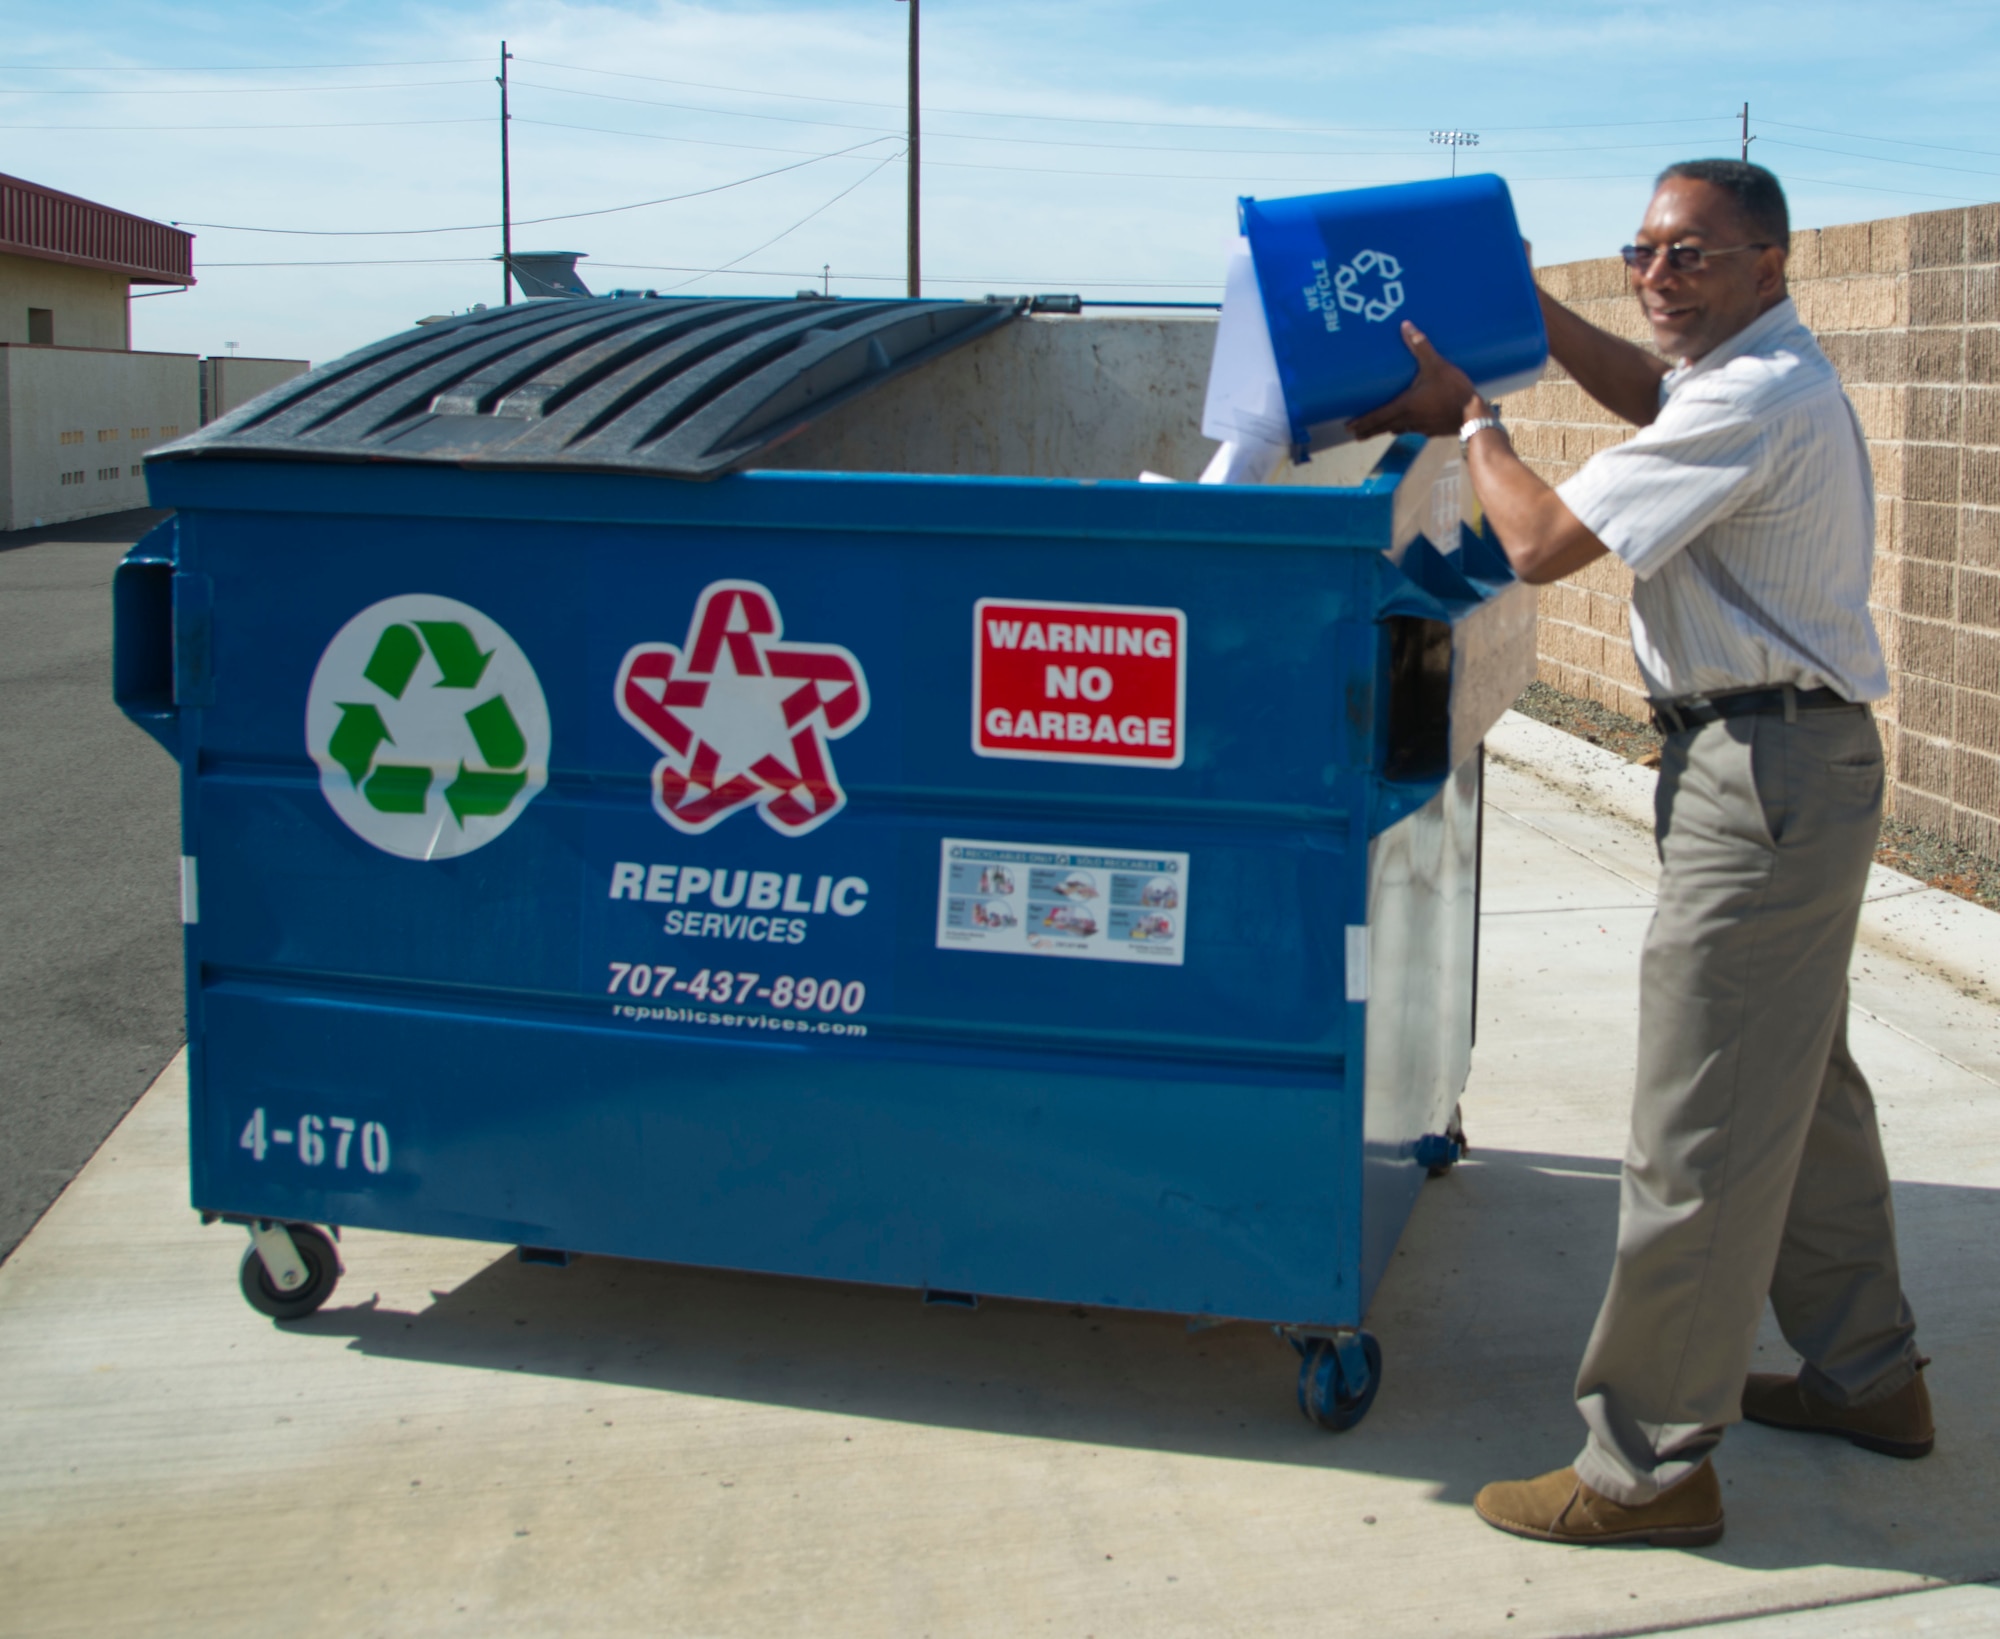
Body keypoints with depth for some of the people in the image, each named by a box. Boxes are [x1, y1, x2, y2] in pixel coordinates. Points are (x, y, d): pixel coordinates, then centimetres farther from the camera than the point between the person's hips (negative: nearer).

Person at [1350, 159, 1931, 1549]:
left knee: (1699, 1128, -7)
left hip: (1766, 773, -11)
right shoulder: (1765, 369, 12)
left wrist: (1469, 414, -4)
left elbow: (1543, 542, -21)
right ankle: (1868, 1375, 34)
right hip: (1799, 756, 11)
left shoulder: (1754, 404, -20)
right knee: (1801, 1079, 20)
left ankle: (1650, 1465, 1)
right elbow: (1649, 393, 34)